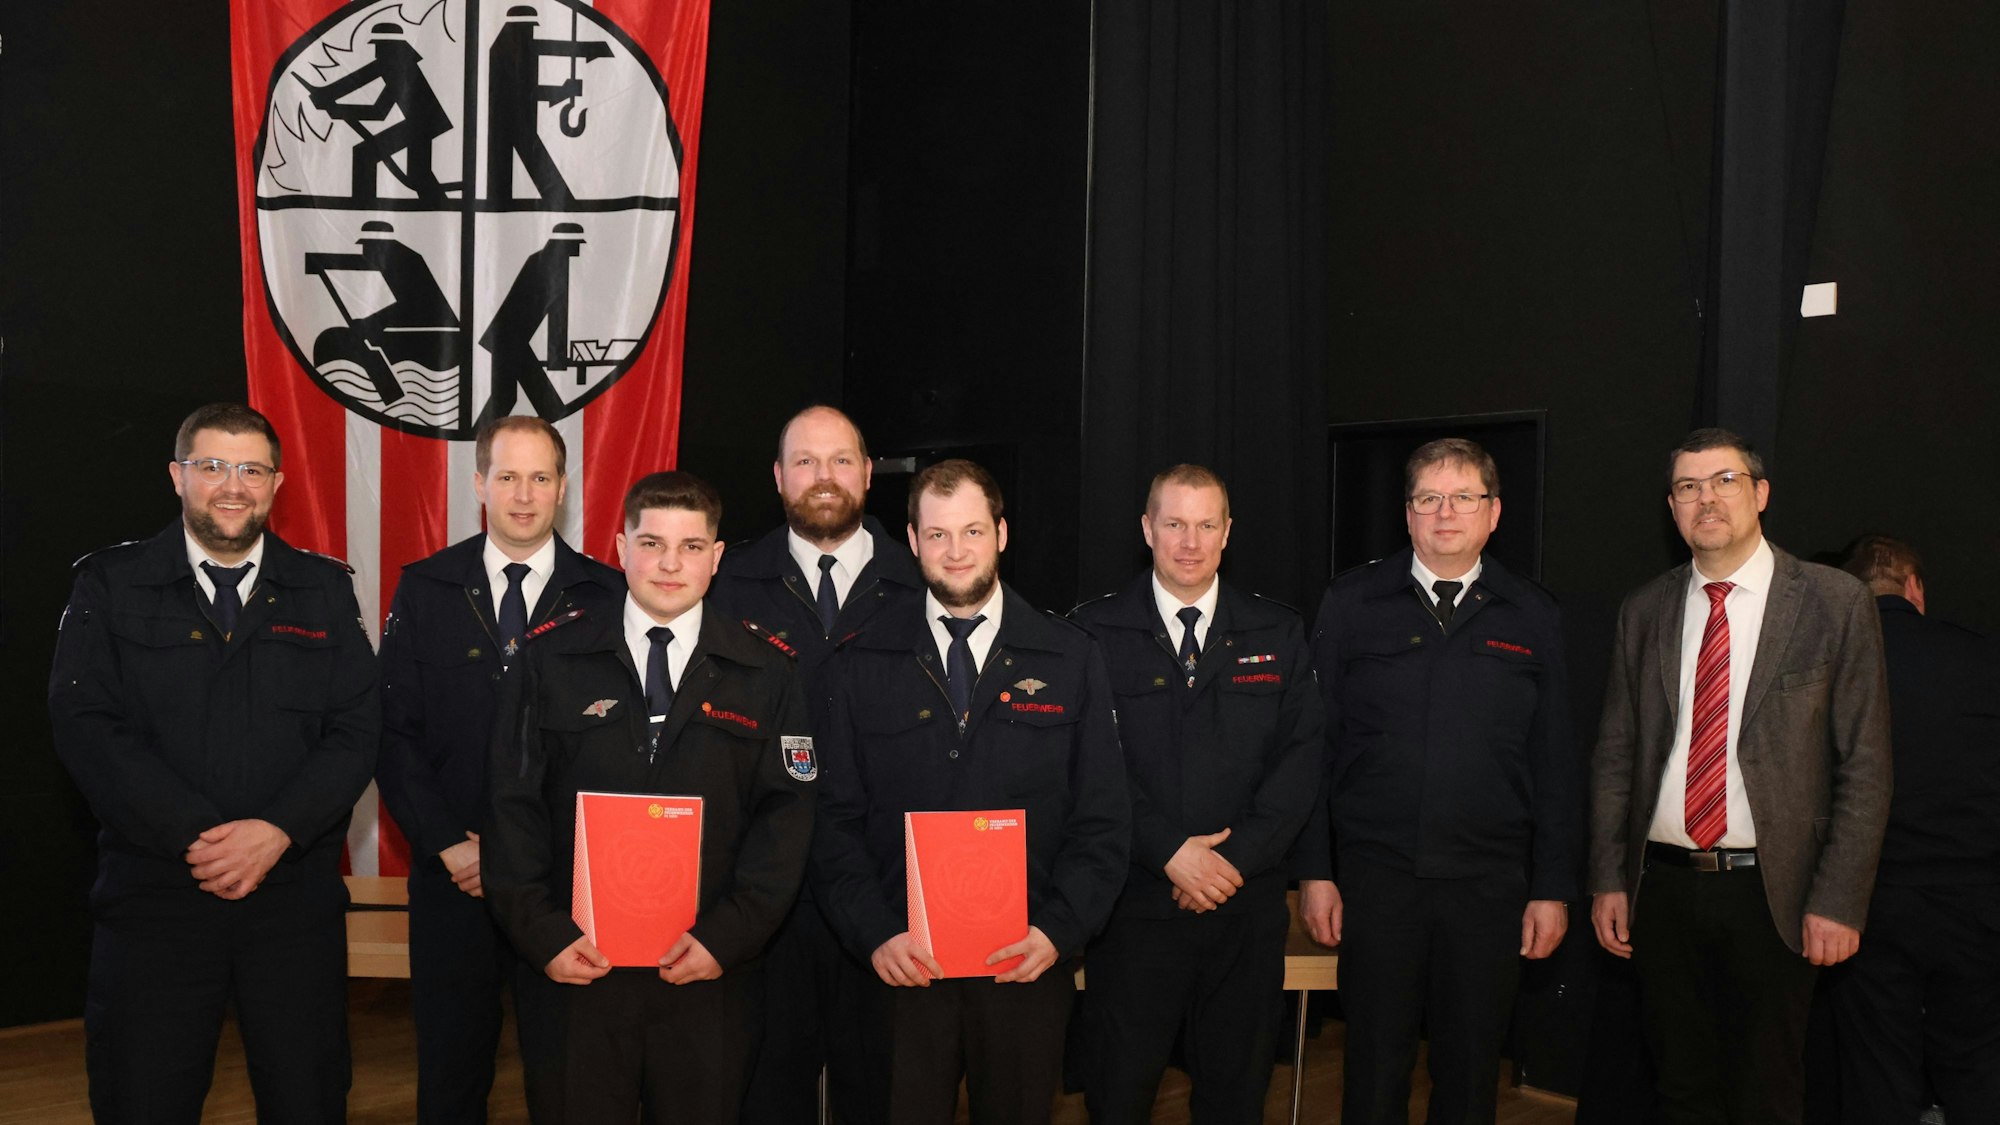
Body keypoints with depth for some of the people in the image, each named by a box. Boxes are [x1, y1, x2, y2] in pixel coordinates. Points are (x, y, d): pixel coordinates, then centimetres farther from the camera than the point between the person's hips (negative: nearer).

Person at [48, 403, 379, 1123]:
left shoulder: (324, 589, 8)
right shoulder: (109, 584, 5)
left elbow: (357, 730, 1)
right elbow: (86, 725, -6)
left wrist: (277, 831, -14)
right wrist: (196, 838, -16)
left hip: (295, 894, 1)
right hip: (152, 896, -1)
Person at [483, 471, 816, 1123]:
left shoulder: (765, 674, 2)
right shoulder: (552, 659, 2)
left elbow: (784, 818, -2)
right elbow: (514, 806, 1)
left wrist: (726, 938, -11)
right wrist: (541, 934, -8)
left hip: (711, 976, 0)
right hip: (575, 967, 0)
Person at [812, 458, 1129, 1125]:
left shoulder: (1071, 660, 2)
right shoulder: (860, 664, 3)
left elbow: (1103, 820, 1)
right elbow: (836, 820, 1)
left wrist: (1059, 930, -11)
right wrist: (875, 933, -11)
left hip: (1029, 963, 1)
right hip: (900, 964, 0)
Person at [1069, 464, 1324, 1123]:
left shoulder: (1279, 635, 8)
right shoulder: (1094, 633, 0)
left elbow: (1301, 758, 1)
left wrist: (1237, 856, -11)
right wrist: (1169, 851, -15)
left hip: (1247, 907, 2)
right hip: (1135, 906, -2)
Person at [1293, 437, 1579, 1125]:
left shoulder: (1532, 617, 6)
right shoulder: (1352, 604, 2)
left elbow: (1555, 762, 6)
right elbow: (1316, 744, 2)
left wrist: (1554, 888, 2)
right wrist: (1313, 870, -2)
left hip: (1491, 884, 1)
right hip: (1375, 878, -1)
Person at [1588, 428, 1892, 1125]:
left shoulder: (1835, 603, -3)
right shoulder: (1645, 611, 7)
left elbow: (1865, 765, -5)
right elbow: (1615, 753, 9)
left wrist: (1839, 901, -10)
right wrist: (1608, 880, 3)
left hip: (1772, 892, -3)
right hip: (1664, 887, 3)